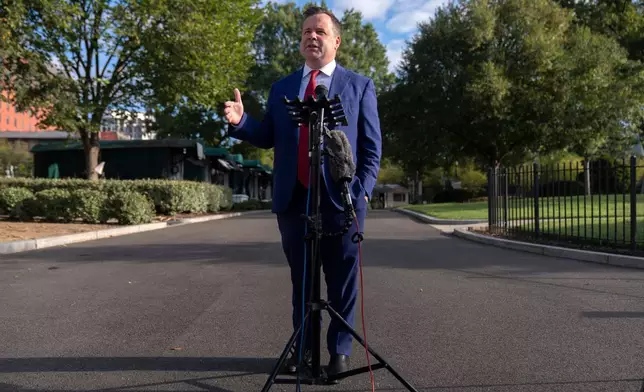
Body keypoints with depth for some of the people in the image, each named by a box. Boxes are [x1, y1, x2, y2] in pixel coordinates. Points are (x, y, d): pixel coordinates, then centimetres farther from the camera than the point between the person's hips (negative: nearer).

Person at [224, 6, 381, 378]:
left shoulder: (360, 85, 6)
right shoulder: (281, 87, 15)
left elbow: (372, 147, 3)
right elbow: (269, 138, 11)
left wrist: (363, 191, -9)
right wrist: (241, 121, -8)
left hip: (341, 199, -3)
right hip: (293, 199, 3)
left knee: (342, 280, 5)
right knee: (301, 278, 13)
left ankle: (340, 350, 20)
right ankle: (303, 347, 27)